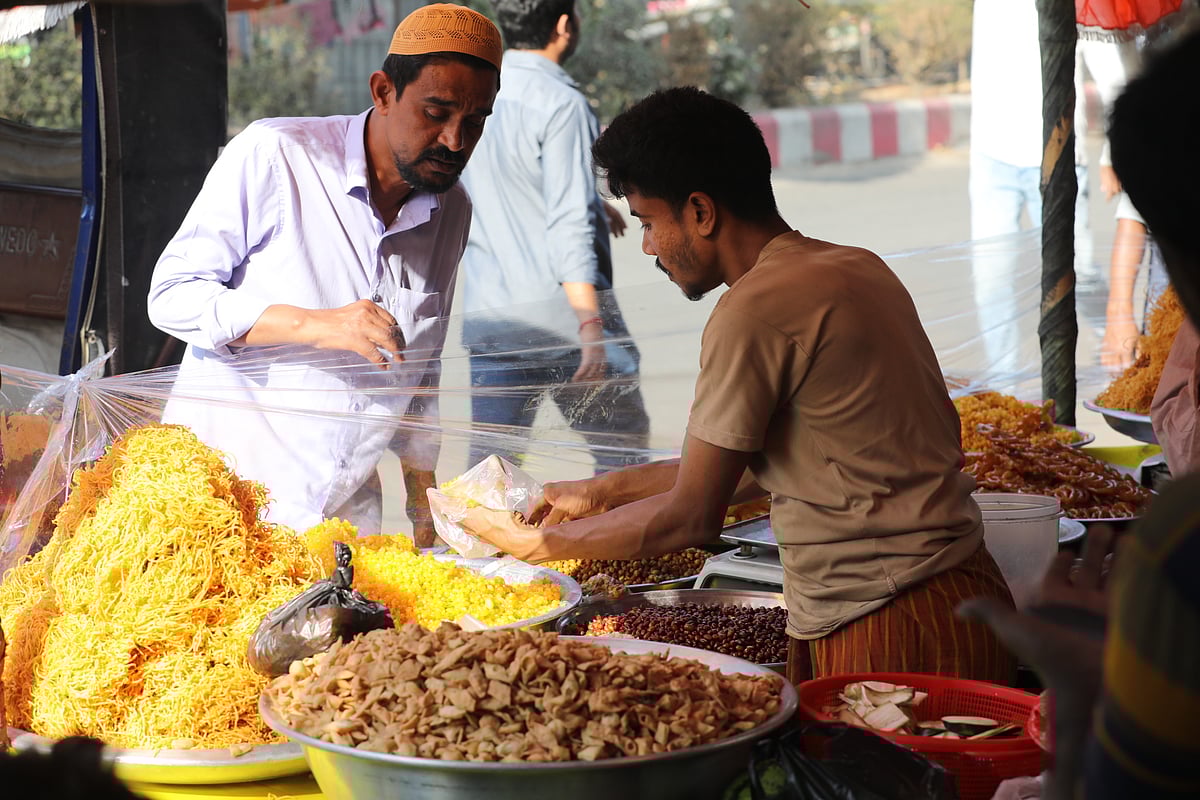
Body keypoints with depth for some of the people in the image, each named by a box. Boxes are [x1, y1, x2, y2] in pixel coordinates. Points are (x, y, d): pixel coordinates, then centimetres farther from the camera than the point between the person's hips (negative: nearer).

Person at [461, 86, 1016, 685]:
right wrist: (605, 491, 24)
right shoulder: (854, 267, 12)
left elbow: (691, 518, -10)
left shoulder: (756, 310, -16)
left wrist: (539, 542, 3)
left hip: (884, 631, -9)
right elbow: (754, 465, 20)